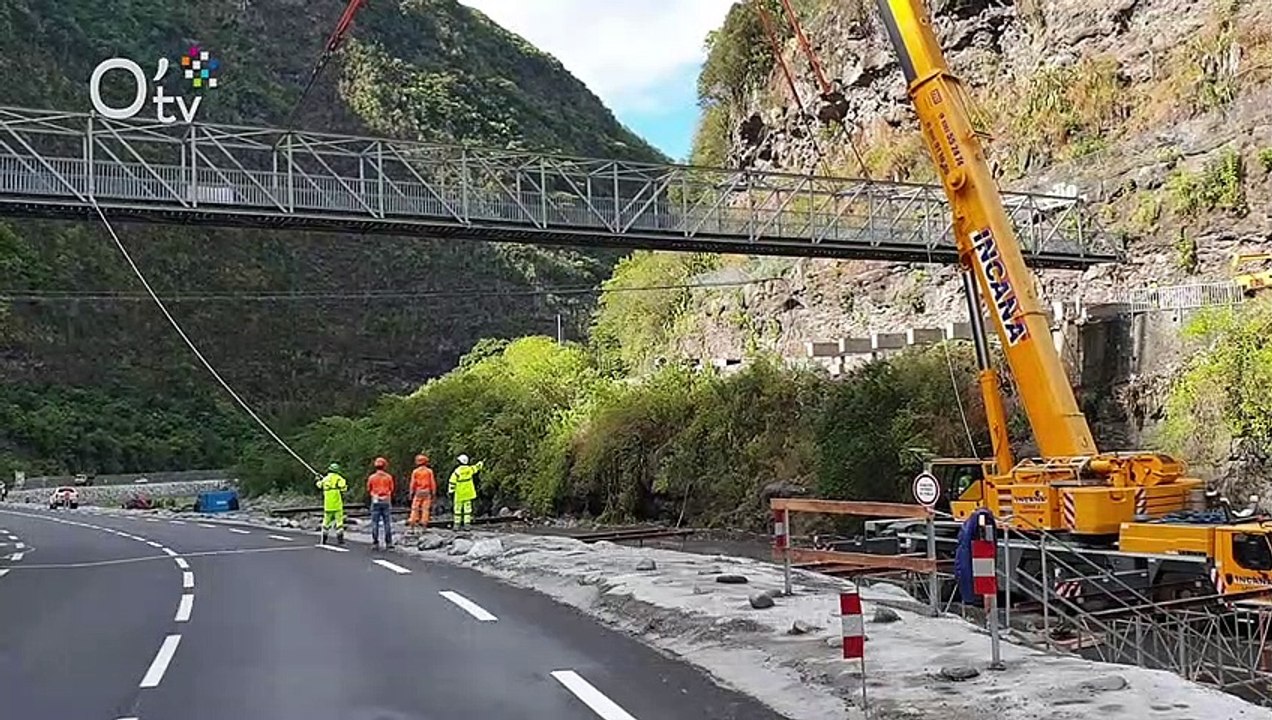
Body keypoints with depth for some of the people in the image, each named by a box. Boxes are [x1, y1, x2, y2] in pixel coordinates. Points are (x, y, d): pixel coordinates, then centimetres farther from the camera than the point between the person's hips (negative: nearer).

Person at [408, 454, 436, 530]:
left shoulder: (415, 471, -2)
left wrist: (411, 493, 6)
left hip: (418, 492, 0)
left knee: (415, 508, 4)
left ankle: (412, 522, 0)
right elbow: (433, 483, -1)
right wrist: (433, 492, 6)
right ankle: (424, 523, -1)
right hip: (427, 492, 0)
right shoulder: (429, 471, -1)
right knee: (425, 508, 2)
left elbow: (412, 483, -1)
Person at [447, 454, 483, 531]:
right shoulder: (470, 469, -2)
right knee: (467, 508, 5)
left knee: (458, 509, 5)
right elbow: (477, 466, 19)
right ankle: (467, 524, 2)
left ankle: (457, 524, 6)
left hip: (459, 494, -3)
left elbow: (452, 483, -11)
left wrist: (451, 492, -4)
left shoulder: (457, 471, -13)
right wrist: (482, 462, 38)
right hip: (468, 493, 3)